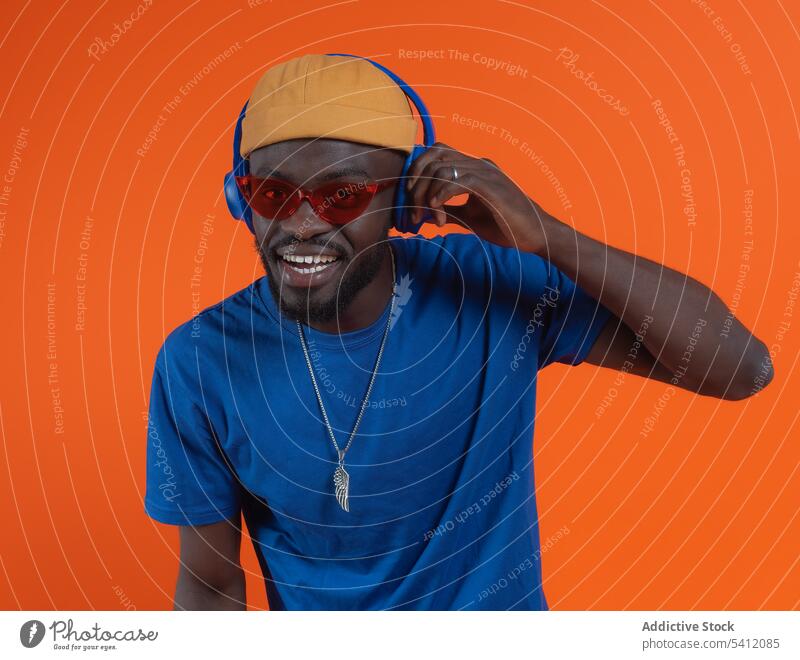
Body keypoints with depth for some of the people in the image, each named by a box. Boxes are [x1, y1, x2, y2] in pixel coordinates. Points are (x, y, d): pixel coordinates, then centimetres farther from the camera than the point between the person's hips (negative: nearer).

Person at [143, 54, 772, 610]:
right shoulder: (199, 363, -20)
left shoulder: (491, 285, -22)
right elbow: (210, 579, -9)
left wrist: (547, 234, -36)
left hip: (501, 602, 1)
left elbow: (741, 367, -26)